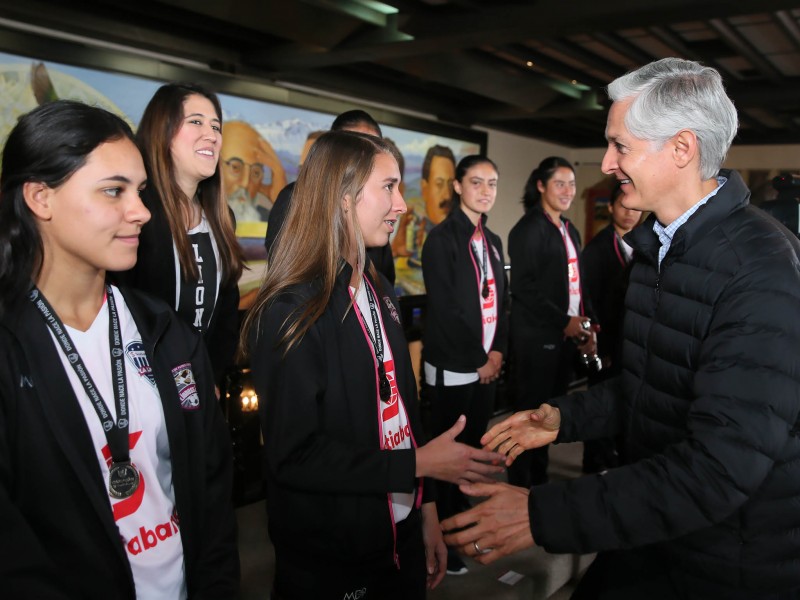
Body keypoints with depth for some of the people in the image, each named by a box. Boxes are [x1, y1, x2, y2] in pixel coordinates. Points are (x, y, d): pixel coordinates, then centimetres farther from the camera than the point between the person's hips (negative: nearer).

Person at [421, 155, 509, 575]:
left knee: (473, 449, 14)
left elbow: (500, 300, 13)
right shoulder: (442, 238, -9)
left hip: (487, 365, 7)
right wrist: (479, 359, -11)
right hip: (453, 367, -6)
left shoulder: (492, 240, 13)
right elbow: (444, 308, -14)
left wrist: (497, 352, -1)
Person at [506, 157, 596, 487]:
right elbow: (524, 287, -17)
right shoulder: (528, 228, -9)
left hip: (567, 335, 7)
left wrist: (585, 326, 5)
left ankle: (539, 479, 25)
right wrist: (564, 321, -16)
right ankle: (521, 485, 14)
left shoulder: (570, 231, 16)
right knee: (531, 411, 1)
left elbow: (576, 283, 18)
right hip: (538, 337, -7)